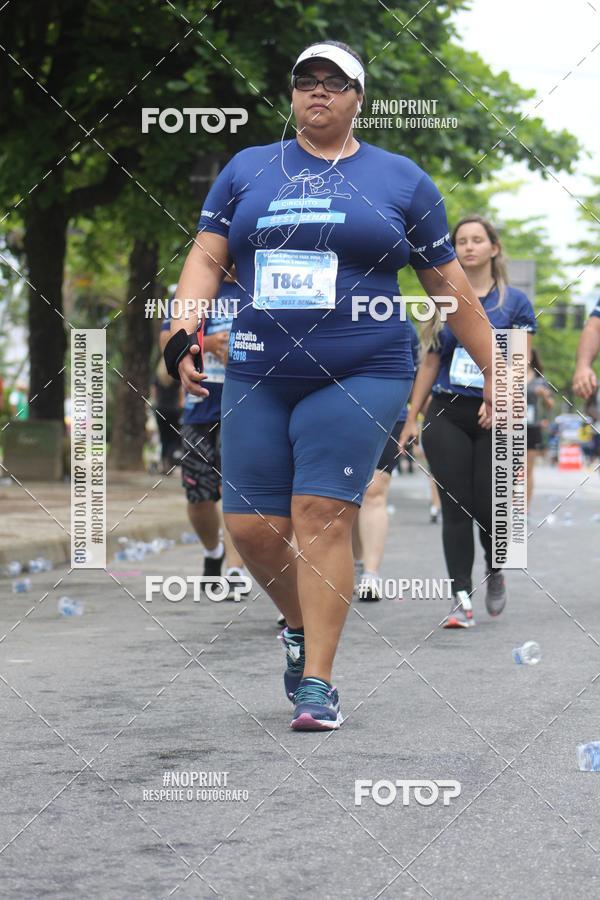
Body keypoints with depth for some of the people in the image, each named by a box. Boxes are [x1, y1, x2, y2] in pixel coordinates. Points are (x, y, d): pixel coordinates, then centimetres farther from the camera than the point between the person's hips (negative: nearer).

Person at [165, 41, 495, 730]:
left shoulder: (401, 180, 9)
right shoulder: (246, 170, 14)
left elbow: (449, 285, 12)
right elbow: (206, 257, 8)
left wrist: (496, 368, 11)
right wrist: (183, 331, -9)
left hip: (360, 376, -3)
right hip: (257, 378, 3)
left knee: (322, 517, -13)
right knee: (251, 524, -1)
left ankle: (317, 682, -8)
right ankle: (302, 626, 28)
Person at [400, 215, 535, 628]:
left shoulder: (514, 302, 3)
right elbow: (430, 363, 15)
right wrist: (412, 418, 12)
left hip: (494, 419, -2)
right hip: (446, 414, 2)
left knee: (488, 508, -4)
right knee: (455, 508, -5)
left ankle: (495, 573, 26)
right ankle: (462, 599, -5)